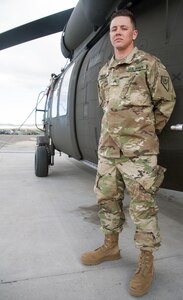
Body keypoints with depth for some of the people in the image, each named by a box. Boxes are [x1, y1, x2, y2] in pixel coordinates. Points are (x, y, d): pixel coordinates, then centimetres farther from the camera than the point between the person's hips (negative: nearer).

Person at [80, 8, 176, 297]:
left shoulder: (149, 64, -2)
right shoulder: (103, 72, 16)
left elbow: (166, 101, 1)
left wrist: (147, 131, 7)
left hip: (138, 151, -6)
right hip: (107, 148, 7)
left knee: (142, 206, -1)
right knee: (107, 199, 13)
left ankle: (146, 262, 16)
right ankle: (111, 246, 32)